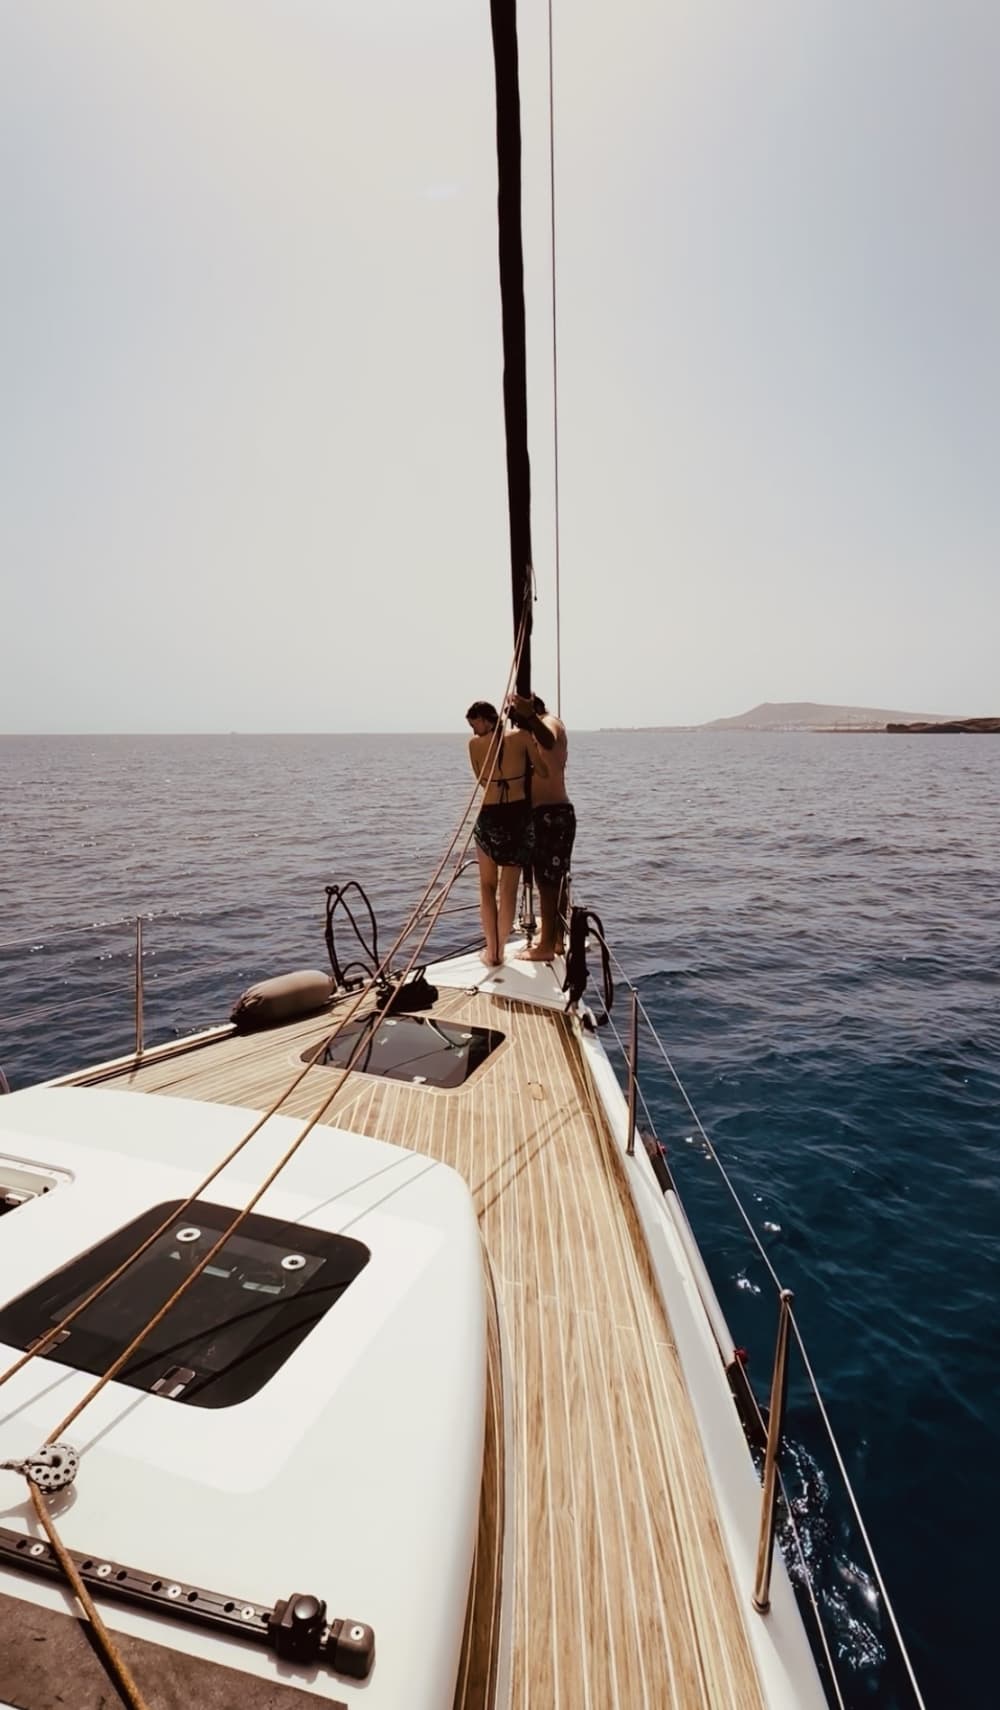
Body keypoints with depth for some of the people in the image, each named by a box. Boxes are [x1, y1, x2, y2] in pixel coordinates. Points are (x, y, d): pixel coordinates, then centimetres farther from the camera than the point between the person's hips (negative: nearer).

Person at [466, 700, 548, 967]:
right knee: (508, 889, 9)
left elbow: (483, 782, 10)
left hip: (489, 817, 0)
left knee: (487, 886, 14)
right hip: (518, 815, 1)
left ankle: (491, 951, 13)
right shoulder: (522, 737, -2)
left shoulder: (475, 743, -1)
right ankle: (500, 949, 15)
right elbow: (543, 773, 2)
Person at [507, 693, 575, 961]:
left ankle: (547, 946, 0)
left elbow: (549, 741, -39)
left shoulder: (549, 722, -13)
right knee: (556, 881, 16)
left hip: (550, 814, -11)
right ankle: (556, 939, 25)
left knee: (547, 882, -6)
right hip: (557, 812, 11)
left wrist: (530, 716, -56)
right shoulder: (540, 727, 19)